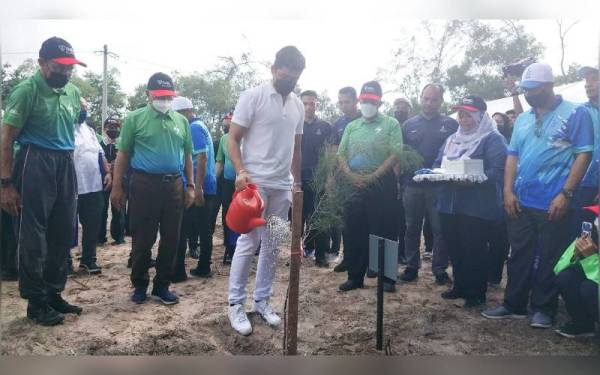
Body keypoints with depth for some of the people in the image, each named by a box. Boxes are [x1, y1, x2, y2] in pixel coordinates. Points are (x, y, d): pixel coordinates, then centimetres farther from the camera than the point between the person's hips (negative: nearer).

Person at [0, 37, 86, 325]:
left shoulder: (73, 92, 12)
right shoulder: (27, 90, -7)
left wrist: (67, 162, 12)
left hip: (66, 165, 7)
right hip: (36, 164, -6)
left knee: (62, 235, 11)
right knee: (33, 237, 0)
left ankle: (54, 294, 24)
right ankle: (36, 302, 11)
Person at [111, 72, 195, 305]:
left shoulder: (181, 121, 11)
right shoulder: (135, 118, 1)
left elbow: (187, 156, 15)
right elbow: (123, 155, 1)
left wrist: (190, 186, 10)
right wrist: (117, 187, -3)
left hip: (174, 185, 4)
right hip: (144, 184, -3)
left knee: (171, 240, 8)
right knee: (142, 240, 4)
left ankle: (162, 286, 22)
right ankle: (140, 286, 22)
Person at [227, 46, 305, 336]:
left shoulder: (298, 105, 12)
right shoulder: (252, 97, -5)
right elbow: (233, 139, -6)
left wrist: (297, 183, 15)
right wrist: (240, 171, -21)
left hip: (283, 186, 6)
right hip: (254, 183, -5)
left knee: (272, 246, 9)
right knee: (247, 243, -3)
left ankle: (261, 301, 21)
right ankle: (236, 304, 10)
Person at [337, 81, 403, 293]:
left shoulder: (391, 124, 2)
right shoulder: (351, 127, 16)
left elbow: (395, 154, -8)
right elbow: (341, 155, 10)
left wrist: (373, 177, -15)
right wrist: (351, 175, -8)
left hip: (382, 185, -4)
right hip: (354, 186, 4)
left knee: (384, 232, 1)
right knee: (353, 232, 6)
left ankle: (387, 277, 12)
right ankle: (354, 276, 17)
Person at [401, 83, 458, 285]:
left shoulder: (451, 124, 3)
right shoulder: (409, 124, 10)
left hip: (440, 185, -2)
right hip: (412, 185, 2)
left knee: (440, 229, 3)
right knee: (412, 228, 9)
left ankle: (440, 268, 14)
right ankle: (411, 266, 21)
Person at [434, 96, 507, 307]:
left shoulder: (492, 139, -6)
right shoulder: (452, 139, 18)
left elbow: (497, 171, -16)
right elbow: (438, 164, 17)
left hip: (477, 206, -7)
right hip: (450, 203, 7)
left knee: (474, 249, 0)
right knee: (454, 247, 13)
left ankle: (477, 293, 15)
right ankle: (460, 286, 29)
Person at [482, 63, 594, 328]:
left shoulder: (574, 114, -4)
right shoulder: (523, 119, 13)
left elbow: (583, 155, -8)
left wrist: (565, 194, -14)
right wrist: (508, 191, 2)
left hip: (553, 204, -5)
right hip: (521, 202, 5)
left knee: (549, 259, 6)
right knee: (519, 256, 11)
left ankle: (543, 309, 20)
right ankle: (514, 305, 22)